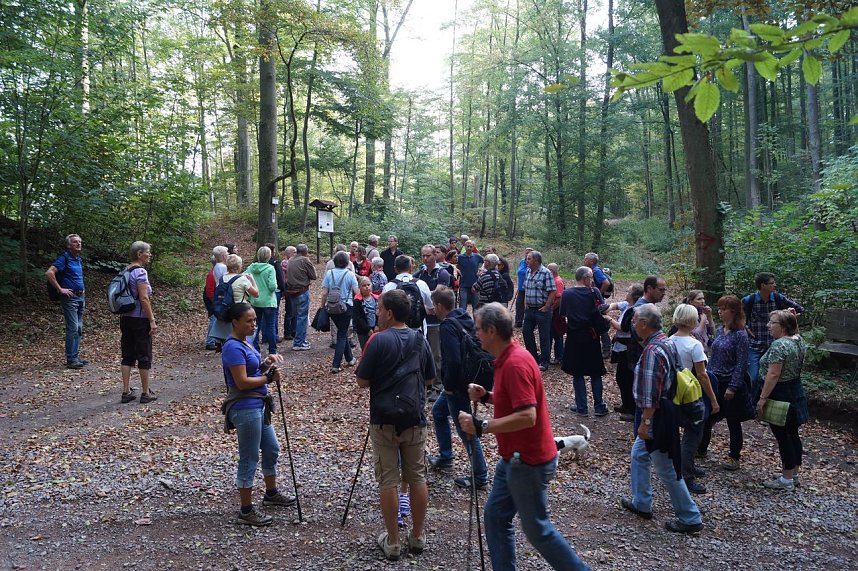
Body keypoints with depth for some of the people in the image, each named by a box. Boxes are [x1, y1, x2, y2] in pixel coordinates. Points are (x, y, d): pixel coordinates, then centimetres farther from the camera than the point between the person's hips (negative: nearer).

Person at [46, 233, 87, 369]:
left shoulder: (78, 259, 15)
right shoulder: (64, 257, -10)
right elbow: (49, 273, -21)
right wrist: (60, 289, -18)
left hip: (80, 297, 9)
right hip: (70, 297, -8)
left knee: (78, 328, 11)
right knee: (72, 328, -9)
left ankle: (76, 356, 18)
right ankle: (71, 360, -5)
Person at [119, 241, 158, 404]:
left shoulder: (125, 271, 10)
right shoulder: (140, 272, -15)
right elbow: (144, 298, -20)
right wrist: (152, 320, -17)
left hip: (125, 318, 8)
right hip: (140, 319, -8)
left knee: (127, 355, 11)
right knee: (144, 356, 2)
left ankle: (126, 392, 14)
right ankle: (146, 393, 9)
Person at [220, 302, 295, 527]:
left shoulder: (245, 343, 11)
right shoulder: (233, 347, -18)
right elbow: (242, 382, -23)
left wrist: (266, 363, 0)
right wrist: (269, 378, -14)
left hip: (258, 406, 10)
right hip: (245, 409, -10)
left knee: (272, 449, 22)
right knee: (249, 460, 0)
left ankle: (271, 493, 40)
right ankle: (246, 512, 12)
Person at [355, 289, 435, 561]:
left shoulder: (378, 340, -15)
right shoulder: (420, 340, 1)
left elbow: (362, 381, -12)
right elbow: (430, 378, 10)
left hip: (384, 420, -4)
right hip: (415, 419, 4)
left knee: (388, 480, 6)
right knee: (417, 477, 13)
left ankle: (392, 542, 14)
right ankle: (418, 537, 23)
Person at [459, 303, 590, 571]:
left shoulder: (516, 363, -25)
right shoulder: (508, 358, 7)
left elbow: (527, 416, -31)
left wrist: (481, 426, -28)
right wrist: (486, 396, 5)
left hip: (529, 462, -10)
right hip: (514, 458, 10)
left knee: (537, 529, 6)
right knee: (495, 515, 14)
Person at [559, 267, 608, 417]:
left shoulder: (567, 293, -6)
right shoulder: (594, 292, -8)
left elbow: (563, 314, -1)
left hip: (574, 337, 0)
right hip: (591, 337, 0)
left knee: (577, 373, 9)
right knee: (595, 373, 12)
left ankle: (582, 407, 10)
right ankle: (599, 406, 15)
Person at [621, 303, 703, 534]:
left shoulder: (652, 350, -25)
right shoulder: (665, 342, 5)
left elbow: (651, 395, -26)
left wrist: (645, 422, -20)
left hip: (656, 417, -10)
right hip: (661, 413, 10)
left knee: (667, 469, 3)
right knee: (639, 455, 22)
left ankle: (690, 518, 16)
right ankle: (641, 503, 34)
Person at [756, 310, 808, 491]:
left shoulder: (779, 345, -23)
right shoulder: (799, 340, 5)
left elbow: (773, 375, -25)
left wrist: (763, 397, -21)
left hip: (780, 395, -10)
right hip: (796, 392, 10)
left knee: (783, 437, 0)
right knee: (792, 434, 17)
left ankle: (786, 480, 9)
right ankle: (794, 474, 29)